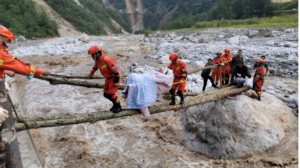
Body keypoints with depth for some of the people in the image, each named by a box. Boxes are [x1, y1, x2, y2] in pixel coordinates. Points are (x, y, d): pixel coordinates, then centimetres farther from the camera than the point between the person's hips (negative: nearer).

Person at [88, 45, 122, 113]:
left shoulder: (107, 60, -28)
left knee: (111, 94, -10)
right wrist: (91, 74, 40)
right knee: (106, 94, 8)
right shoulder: (97, 60, 0)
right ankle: (115, 105, 29)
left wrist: (116, 81, -22)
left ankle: (119, 107, 11)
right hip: (108, 78, 9)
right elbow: (95, 67, 23)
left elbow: (115, 70, -25)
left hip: (114, 78, -8)